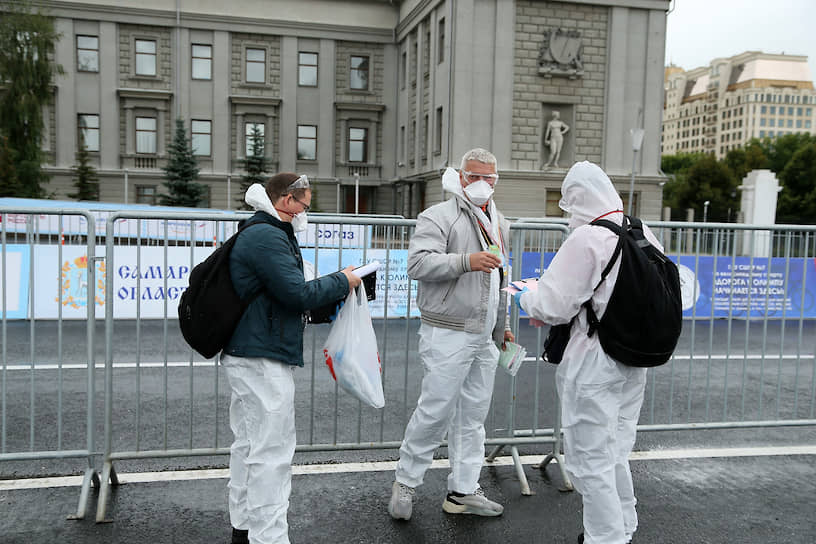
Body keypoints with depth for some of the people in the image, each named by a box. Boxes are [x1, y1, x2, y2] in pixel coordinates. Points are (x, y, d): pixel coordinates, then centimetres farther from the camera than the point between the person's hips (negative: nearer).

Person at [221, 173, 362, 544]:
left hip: (245, 355, 11)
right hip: (264, 360, -11)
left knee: (249, 445, 17)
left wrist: (334, 291, 12)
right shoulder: (268, 237, -15)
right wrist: (341, 281, -5)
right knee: (273, 451, -6)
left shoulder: (256, 234, 20)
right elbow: (298, 293, -20)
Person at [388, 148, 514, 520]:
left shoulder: (499, 224, 19)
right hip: (448, 335, -8)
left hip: (485, 339, 8)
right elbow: (418, 263, -20)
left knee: (473, 415, 11)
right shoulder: (439, 217, -7)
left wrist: (503, 324, 27)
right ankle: (405, 483, 14)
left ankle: (463, 492, 22)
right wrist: (466, 261, -29)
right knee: (435, 410, -5)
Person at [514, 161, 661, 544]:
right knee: (616, 454, 22)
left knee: (590, 460, 6)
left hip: (593, 366, -8)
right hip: (635, 362, 8)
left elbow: (551, 307, -19)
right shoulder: (643, 234, 4)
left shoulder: (586, 239, -19)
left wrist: (525, 297, 2)